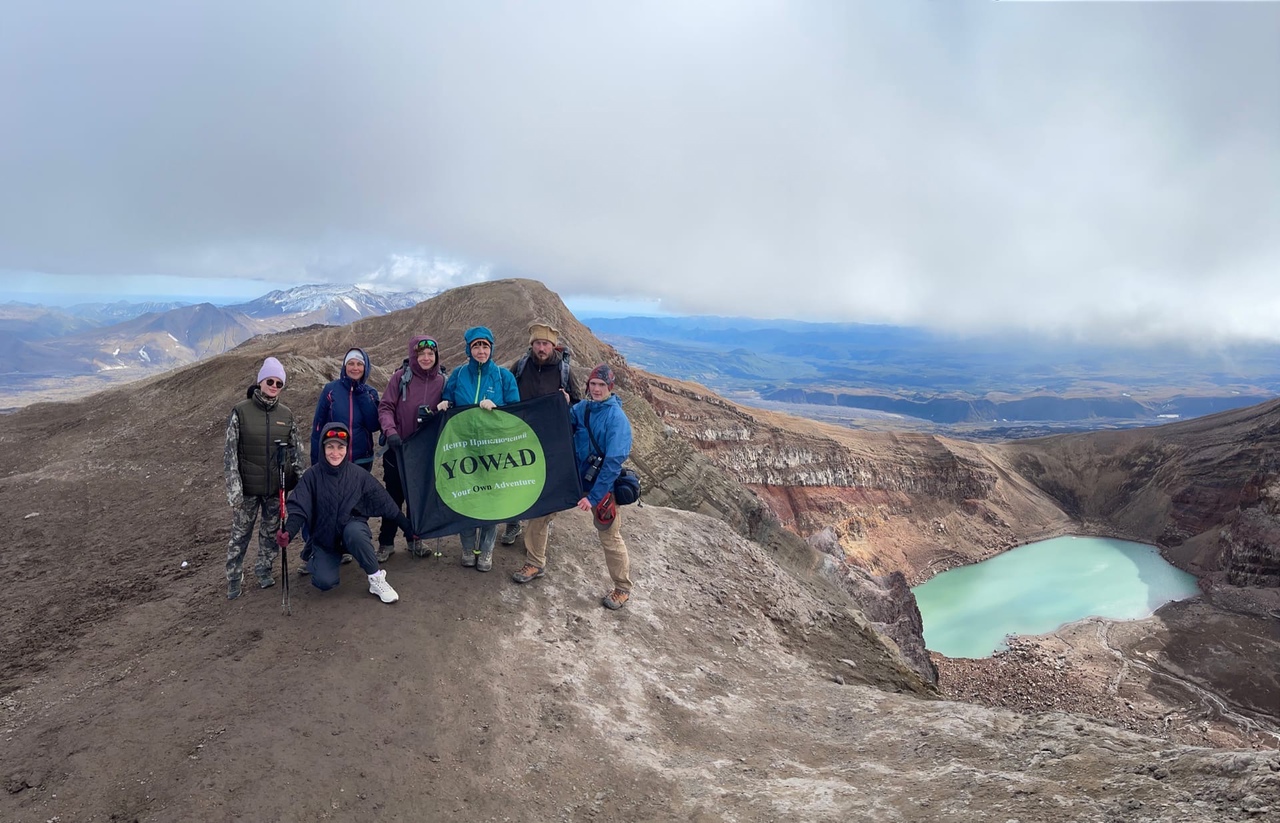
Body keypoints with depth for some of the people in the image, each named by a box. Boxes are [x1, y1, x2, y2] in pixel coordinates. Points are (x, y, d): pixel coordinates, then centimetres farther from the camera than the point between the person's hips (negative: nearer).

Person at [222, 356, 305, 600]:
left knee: (271, 530, 13)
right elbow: (230, 451, -7)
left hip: (277, 487, 3)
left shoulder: (286, 414, 2)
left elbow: (294, 449, 10)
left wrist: (300, 479, 8)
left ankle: (264, 569, 32)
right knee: (241, 532, 7)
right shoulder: (241, 411, -7)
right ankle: (234, 579, 21)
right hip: (248, 487, -3)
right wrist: (234, 487, -12)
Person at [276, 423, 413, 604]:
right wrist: (288, 533, -37)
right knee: (325, 582, -21)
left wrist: (408, 528, 0)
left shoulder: (359, 476, -7)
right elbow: (298, 509, -17)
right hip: (323, 539, 1)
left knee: (354, 531, -36)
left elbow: (386, 504, -1)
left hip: (352, 529, -1)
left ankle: (376, 579, -15)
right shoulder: (313, 475, -10)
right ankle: (317, 560, 18)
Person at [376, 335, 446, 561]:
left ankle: (414, 539, 29)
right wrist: (390, 431, -22)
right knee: (394, 496, 6)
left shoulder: (441, 381, 0)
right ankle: (386, 543, 19)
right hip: (398, 448, -2)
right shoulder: (401, 377, -7)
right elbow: (385, 407, -8)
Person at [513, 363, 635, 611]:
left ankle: (622, 589, 23)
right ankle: (535, 564, 25)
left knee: (610, 537, 3)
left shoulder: (617, 418, -18)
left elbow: (614, 461, -22)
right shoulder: (580, 408, 0)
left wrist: (594, 496, -24)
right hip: (571, 477, 6)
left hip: (600, 485, -5)